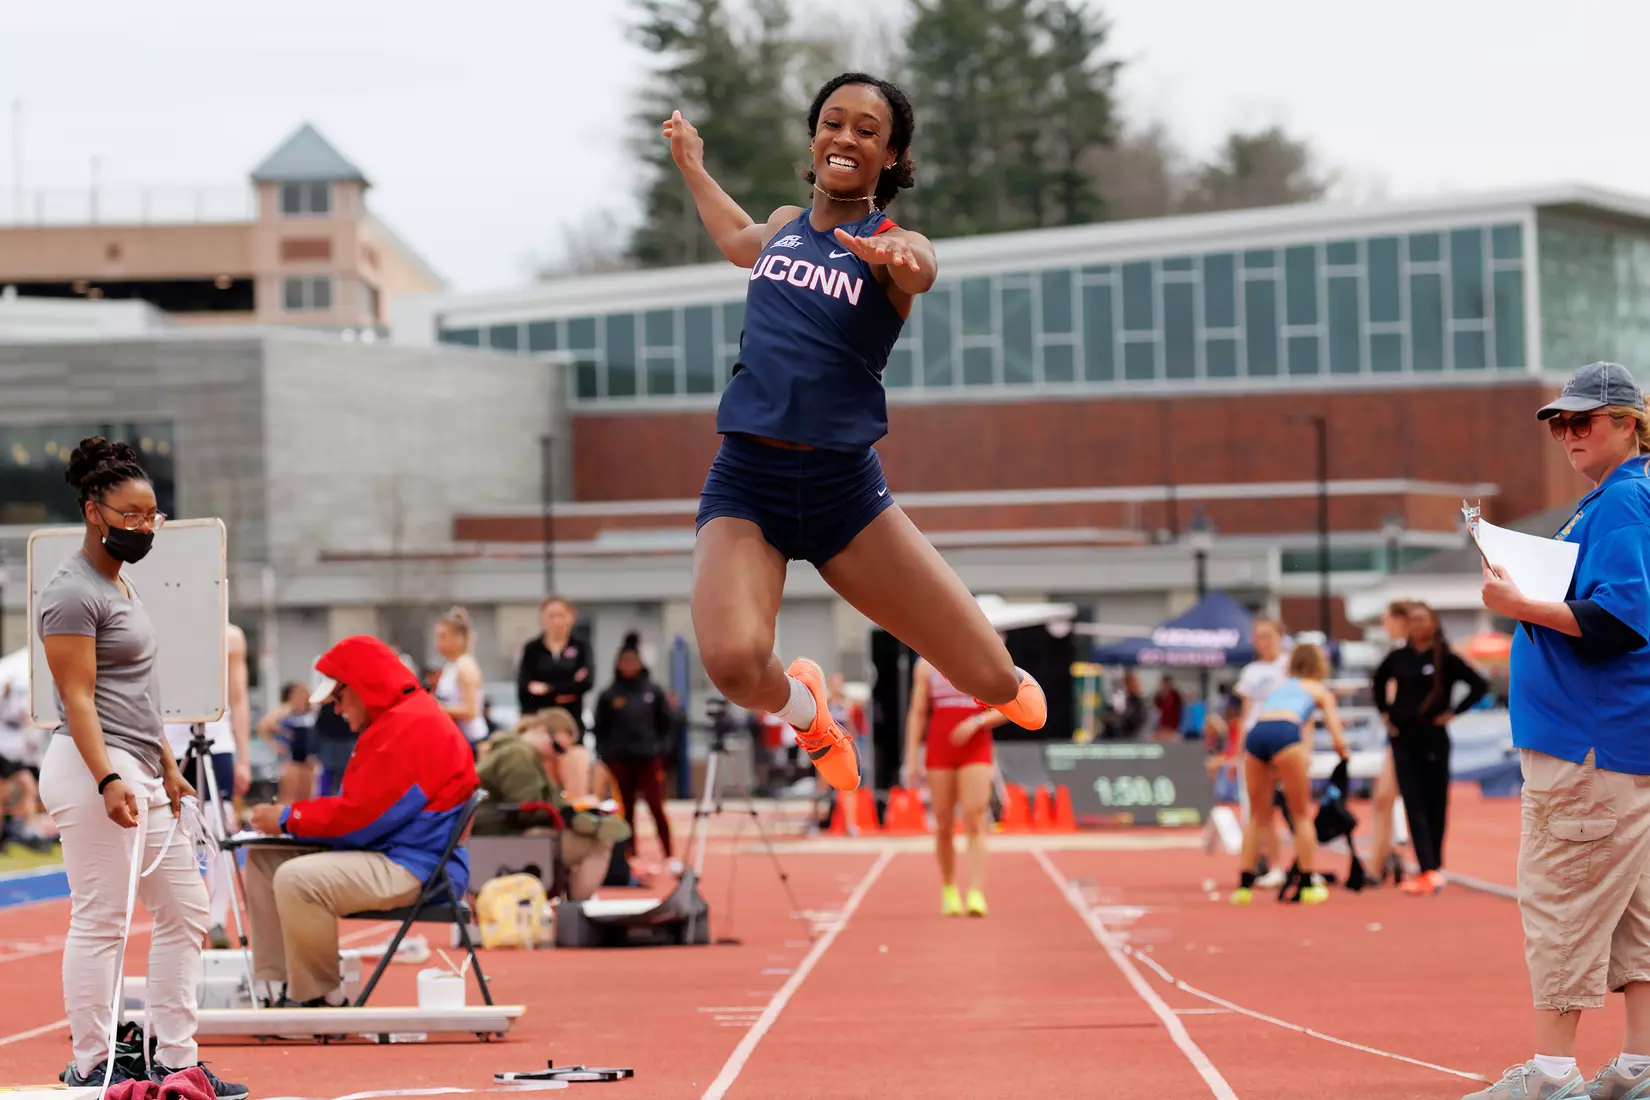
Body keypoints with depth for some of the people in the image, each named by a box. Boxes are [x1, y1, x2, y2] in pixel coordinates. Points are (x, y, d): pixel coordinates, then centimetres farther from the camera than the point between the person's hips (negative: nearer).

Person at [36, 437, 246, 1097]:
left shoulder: (121, 585, 19)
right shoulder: (73, 595, -12)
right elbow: (78, 699, -18)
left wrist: (167, 768, 21)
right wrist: (108, 781, -26)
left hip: (139, 775, 10)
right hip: (94, 770, -10)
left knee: (186, 913, 10)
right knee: (101, 920, -8)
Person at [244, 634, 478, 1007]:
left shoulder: (411, 726, -17)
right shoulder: (392, 722, 19)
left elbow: (363, 814, -20)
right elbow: (362, 807, 19)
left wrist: (288, 818, -9)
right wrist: (289, 817, 6)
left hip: (415, 872, -12)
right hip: (385, 856, 12)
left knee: (296, 879, -30)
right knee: (264, 859, 12)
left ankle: (319, 1001, -15)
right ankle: (275, 989, 6)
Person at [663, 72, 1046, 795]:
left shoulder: (893, 242, -3)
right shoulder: (786, 224, 10)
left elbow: (920, 269, -31)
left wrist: (893, 258, -53)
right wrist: (691, 165, 44)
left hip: (845, 488, -2)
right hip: (746, 482, 2)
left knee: (994, 679, -3)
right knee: (734, 661, -28)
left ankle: (1001, 688, 39)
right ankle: (802, 704, 11)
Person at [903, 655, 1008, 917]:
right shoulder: (927, 664, 9)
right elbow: (917, 713, 8)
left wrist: (976, 722, -14)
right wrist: (912, 758, 1)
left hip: (975, 751, -2)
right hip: (939, 753, 2)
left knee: (975, 824, -14)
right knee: (944, 827, 4)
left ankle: (976, 895, -22)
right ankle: (949, 891, 20)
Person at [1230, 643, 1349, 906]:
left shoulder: (1276, 688, 36)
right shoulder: (1320, 691, 25)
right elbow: (1338, 740, 18)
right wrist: (1344, 752, 41)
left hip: (1255, 734, 4)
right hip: (1286, 733, -3)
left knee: (1258, 815, 15)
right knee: (1302, 814, 8)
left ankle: (1245, 885, 12)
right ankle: (1309, 883, 5)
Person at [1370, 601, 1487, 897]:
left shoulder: (1446, 659, -6)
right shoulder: (1398, 658, 5)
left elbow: (1479, 686, -8)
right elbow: (1379, 681, 24)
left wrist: (1452, 713, -9)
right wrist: (1385, 711, 13)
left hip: (1433, 739, -3)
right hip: (1403, 739, 3)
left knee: (1435, 803, 6)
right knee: (1413, 804, -4)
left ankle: (1434, 868, 17)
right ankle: (1428, 871, -7)